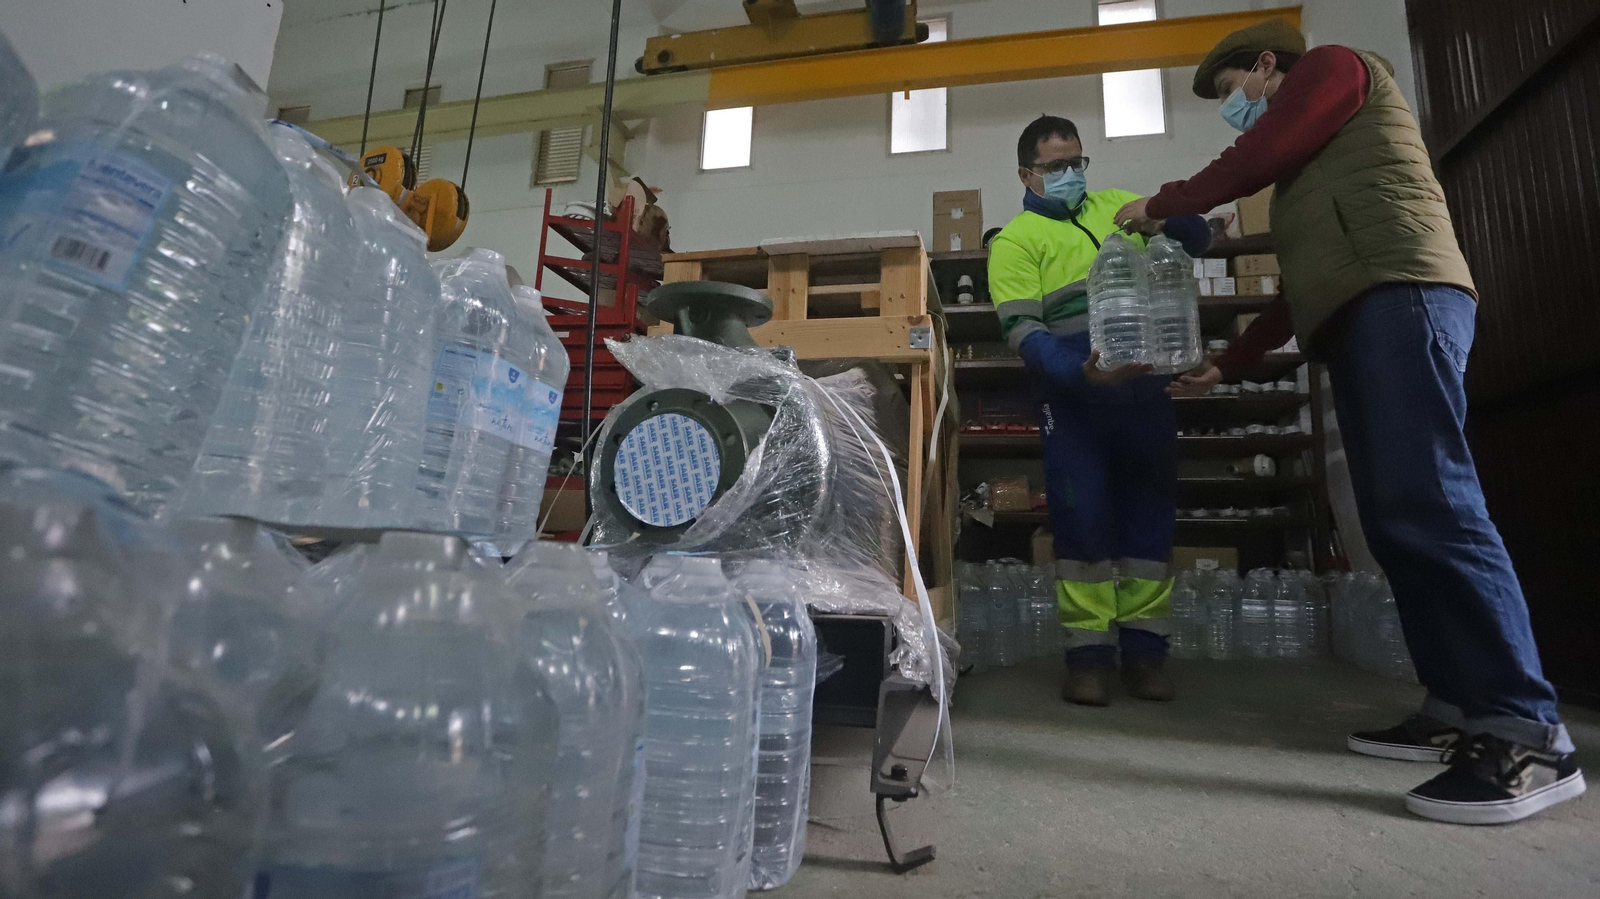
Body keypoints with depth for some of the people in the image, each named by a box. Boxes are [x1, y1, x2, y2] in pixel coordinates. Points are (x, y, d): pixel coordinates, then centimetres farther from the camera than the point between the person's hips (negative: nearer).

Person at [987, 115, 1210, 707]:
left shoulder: (1115, 206, 17)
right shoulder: (1016, 239, 2)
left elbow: (1198, 238, 19)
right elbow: (1022, 330, -10)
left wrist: (1164, 213, -5)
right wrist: (1080, 371, -27)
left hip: (1144, 390, 4)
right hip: (1073, 396, -4)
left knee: (1151, 514, 5)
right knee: (1083, 519, -5)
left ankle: (1144, 651, 16)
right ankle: (1088, 654, 6)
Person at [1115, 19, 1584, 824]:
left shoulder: (1334, 67, 16)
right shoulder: (1307, 167, 37)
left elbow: (1251, 162, 0)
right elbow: (1305, 285, 31)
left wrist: (1160, 205, 15)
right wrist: (1225, 366, 29)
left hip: (1399, 297, -9)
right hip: (1361, 317, 9)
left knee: (1430, 508, -21)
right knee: (1398, 523, -1)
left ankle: (1527, 734, -22)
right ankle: (1459, 709, -2)